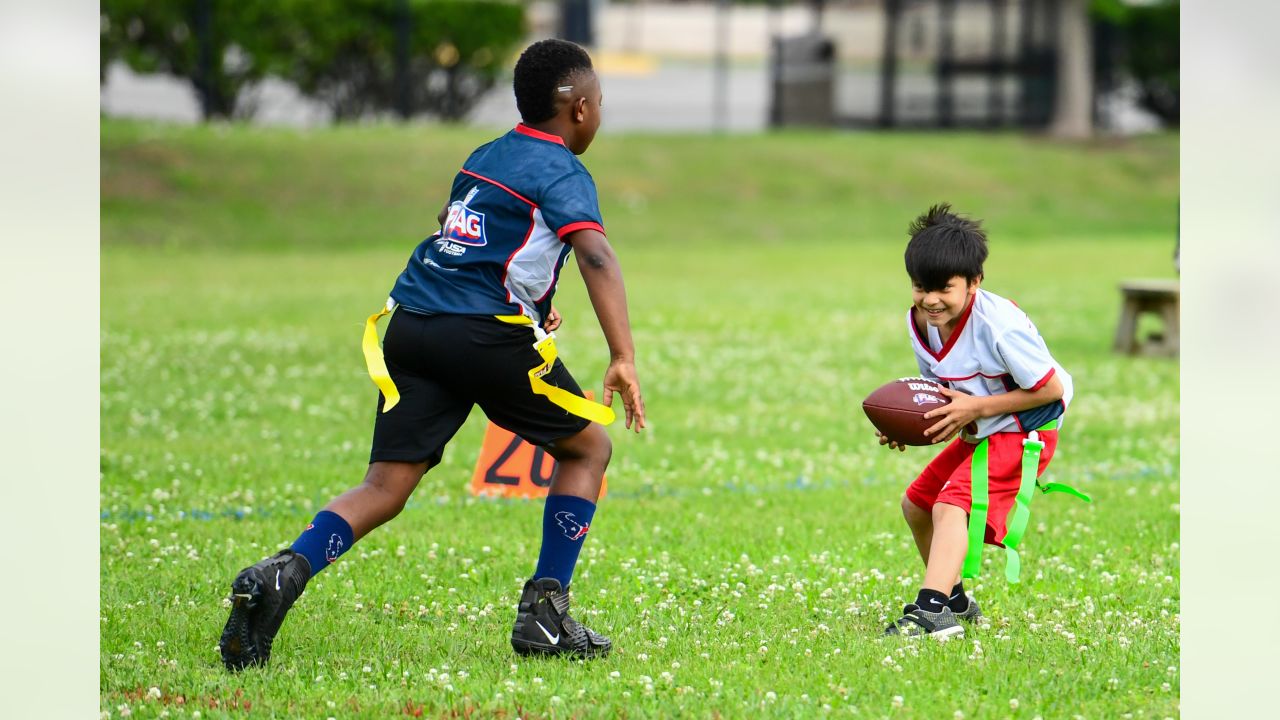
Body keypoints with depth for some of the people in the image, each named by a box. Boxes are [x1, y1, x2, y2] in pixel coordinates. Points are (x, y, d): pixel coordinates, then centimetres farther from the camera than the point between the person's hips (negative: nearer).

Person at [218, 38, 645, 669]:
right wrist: (624, 358, -25)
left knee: (385, 489, 1)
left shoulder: (483, 158, 23)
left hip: (412, 326, 6)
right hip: (488, 335, -6)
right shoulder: (562, 173, 0)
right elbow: (596, 257, -17)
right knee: (587, 448, 15)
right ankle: (543, 614, 8)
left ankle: (285, 571, -25)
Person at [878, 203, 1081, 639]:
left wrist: (976, 408, -27)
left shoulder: (997, 326, -30)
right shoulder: (920, 322, -5)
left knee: (952, 506, -25)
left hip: (1023, 431, -9)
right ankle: (955, 602, 31)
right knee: (916, 504, 16)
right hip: (979, 434, 9)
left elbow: (1051, 389, -24)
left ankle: (932, 611, -38)